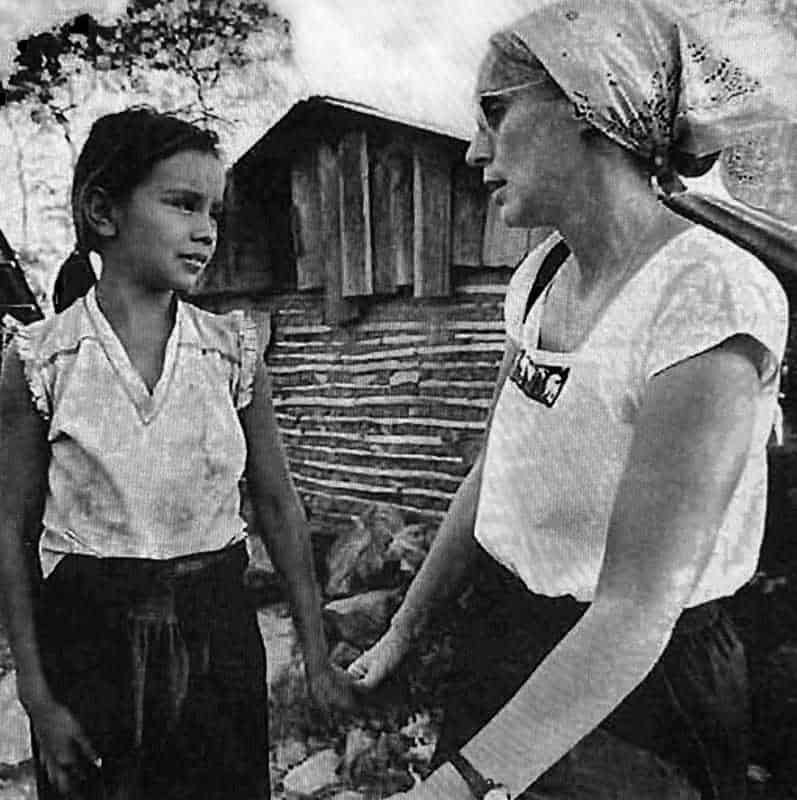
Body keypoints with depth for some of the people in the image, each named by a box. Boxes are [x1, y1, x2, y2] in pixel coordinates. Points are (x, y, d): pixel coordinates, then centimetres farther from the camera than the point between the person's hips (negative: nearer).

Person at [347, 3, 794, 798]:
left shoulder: (712, 300, -26)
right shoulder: (542, 272, -2)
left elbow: (637, 614, -27)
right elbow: (489, 477, 5)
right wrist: (403, 630, 11)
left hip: (625, 694, -6)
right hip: (500, 633, 6)